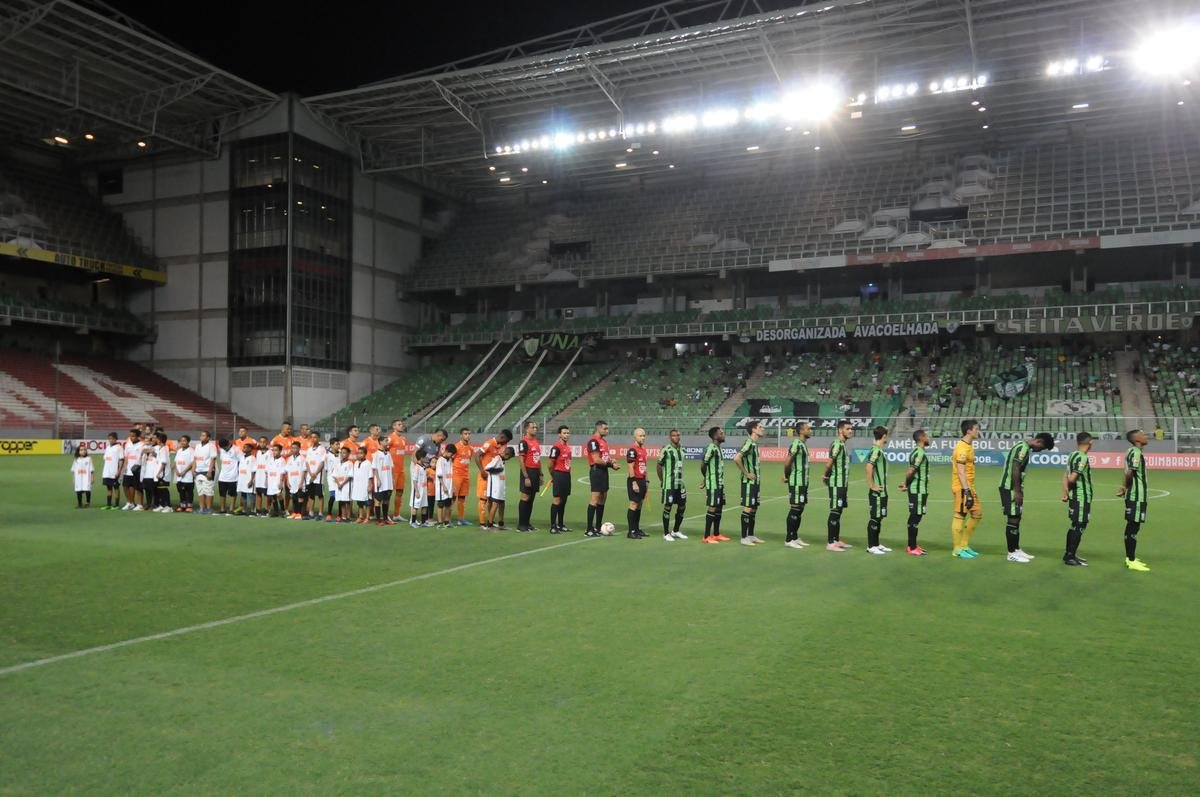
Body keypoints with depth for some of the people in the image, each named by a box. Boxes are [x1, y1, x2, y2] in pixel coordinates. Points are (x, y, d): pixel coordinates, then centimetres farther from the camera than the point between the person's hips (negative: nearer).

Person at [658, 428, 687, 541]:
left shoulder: (682, 448, 10)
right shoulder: (666, 450, -12)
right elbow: (658, 466, -7)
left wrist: (681, 479, 16)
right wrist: (661, 480, -2)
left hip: (680, 483, 7)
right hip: (669, 484, -7)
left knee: (682, 506, 10)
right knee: (668, 507, -1)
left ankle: (675, 531, 25)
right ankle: (666, 533, 8)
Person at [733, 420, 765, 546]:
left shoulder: (755, 444, 12)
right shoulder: (749, 443, -17)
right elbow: (736, 458, -29)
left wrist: (758, 473, 14)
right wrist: (746, 473, -20)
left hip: (755, 481, 9)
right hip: (748, 482, -9)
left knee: (754, 508, 13)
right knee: (747, 508, -5)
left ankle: (751, 535, 21)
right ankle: (744, 538, 0)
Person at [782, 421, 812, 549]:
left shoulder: (803, 444, 15)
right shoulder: (796, 444, -16)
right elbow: (787, 463, -20)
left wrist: (787, 476, 9)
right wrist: (787, 476, -7)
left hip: (803, 482, 9)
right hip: (796, 482, -9)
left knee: (800, 509, 12)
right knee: (794, 509, -5)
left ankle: (795, 538, 20)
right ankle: (789, 540, 0)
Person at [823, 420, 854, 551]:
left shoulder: (843, 445, 15)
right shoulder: (837, 445, -17)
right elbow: (829, 463, -24)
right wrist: (826, 476, -9)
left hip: (843, 484, 9)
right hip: (836, 484, -9)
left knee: (838, 511, 13)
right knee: (834, 512, -6)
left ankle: (836, 540, 21)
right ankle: (830, 543, -2)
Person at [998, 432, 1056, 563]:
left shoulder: (1024, 447, 14)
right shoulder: (1023, 448, -17)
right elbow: (1015, 469, -23)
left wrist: (1019, 491, 19)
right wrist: (1017, 492, -21)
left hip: (1014, 488, 10)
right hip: (1010, 488, -10)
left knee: (1016, 519, 15)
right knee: (1012, 519, -5)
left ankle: (1016, 550, 23)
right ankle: (1012, 553, 0)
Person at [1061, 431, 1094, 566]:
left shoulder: (1073, 455, 11)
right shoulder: (1082, 458, -17)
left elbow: (1066, 476, 10)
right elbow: (1072, 478, -23)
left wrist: (1065, 492, 6)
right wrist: (1069, 489, -3)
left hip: (1074, 497, 9)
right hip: (1082, 498, -9)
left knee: (1075, 526, 17)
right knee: (1079, 527, -3)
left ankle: (1069, 554, 24)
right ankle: (1070, 557, 2)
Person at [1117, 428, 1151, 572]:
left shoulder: (1132, 451, 13)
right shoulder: (1136, 452, -17)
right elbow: (1129, 472, -26)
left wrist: (1125, 487, 4)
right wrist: (1126, 488, -12)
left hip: (1133, 496, 10)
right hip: (1137, 496, -10)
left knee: (1131, 526, 15)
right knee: (1134, 527, -5)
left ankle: (1129, 557, 24)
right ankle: (1132, 561, -1)